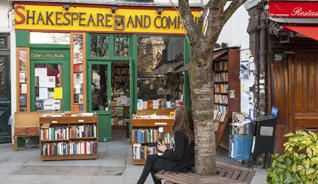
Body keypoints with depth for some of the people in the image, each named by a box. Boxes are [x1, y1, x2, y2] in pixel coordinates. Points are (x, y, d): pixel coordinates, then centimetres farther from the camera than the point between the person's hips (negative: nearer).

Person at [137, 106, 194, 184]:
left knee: (150, 162, 5)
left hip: (179, 165, -8)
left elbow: (178, 156, -23)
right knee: (151, 158, 13)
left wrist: (165, 150, -8)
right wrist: (171, 149, 2)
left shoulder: (179, 133, -24)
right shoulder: (190, 131, 0)